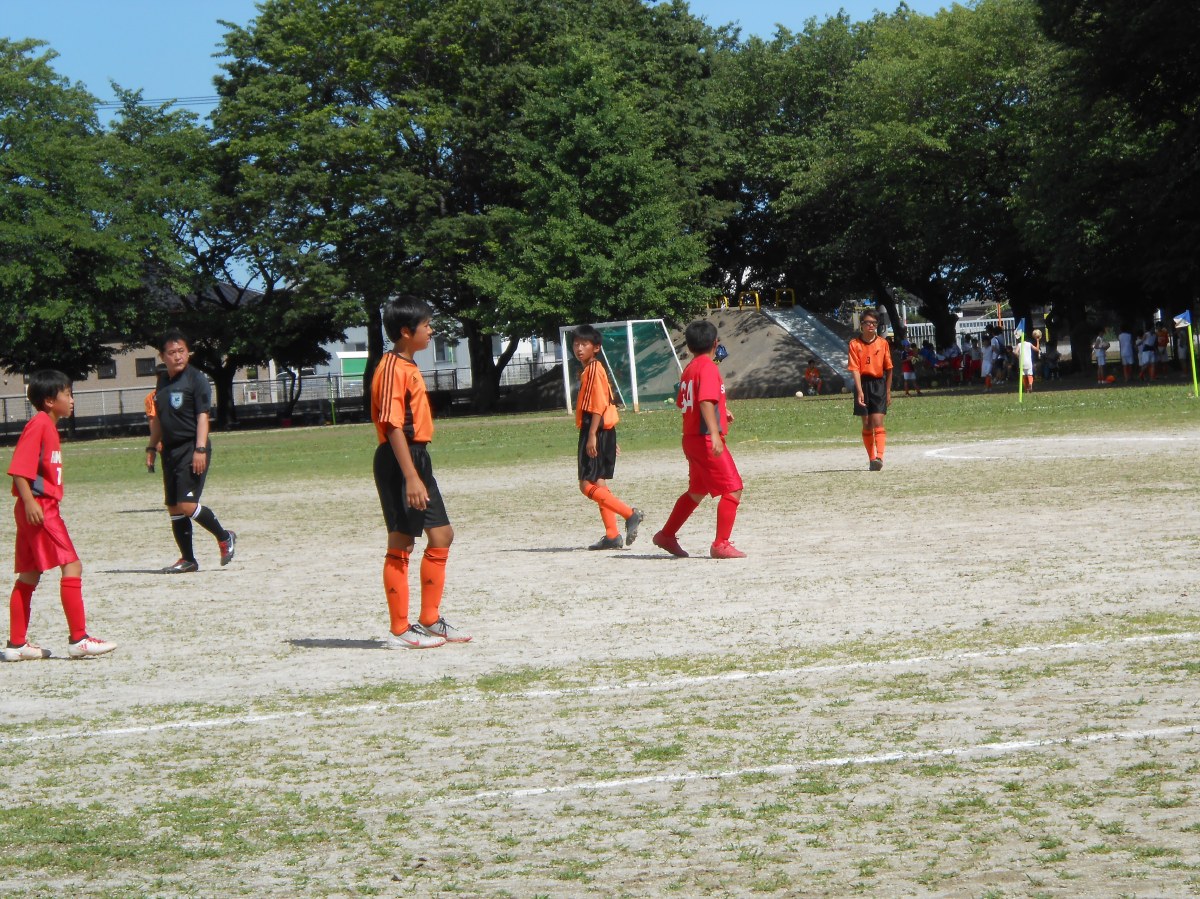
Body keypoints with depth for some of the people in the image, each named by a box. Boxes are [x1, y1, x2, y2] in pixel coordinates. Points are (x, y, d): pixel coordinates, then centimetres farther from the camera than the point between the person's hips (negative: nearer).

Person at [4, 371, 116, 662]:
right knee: (71, 566, -11)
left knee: (29, 575, 11)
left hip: (43, 508, 10)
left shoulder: (49, 426, 18)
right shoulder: (39, 424, -12)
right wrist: (29, 502, -26)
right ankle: (78, 640, -11)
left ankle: (17, 644, 15)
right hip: (39, 508, -10)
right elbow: (19, 468, -20)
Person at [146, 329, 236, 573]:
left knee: (187, 505, -17)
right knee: (174, 508, 7)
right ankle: (188, 560, 15)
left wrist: (200, 450, -20)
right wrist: (152, 447, 18)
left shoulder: (196, 380, -7)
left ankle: (224, 537, 4)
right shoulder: (163, 383, 14)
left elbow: (203, 416, -13)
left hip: (191, 449, -8)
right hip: (170, 451, 8)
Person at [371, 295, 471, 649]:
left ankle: (430, 621, 19)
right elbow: (393, 426, -22)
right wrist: (410, 477, -26)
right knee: (400, 544, -4)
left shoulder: (408, 367, 16)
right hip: (399, 461, -10)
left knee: (441, 535, 12)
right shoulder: (393, 368, -15)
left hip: (417, 458, 10)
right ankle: (399, 631, 2)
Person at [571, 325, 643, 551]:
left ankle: (630, 514, -13)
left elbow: (598, 405, -19)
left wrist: (592, 436, -23)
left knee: (587, 485, -11)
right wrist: (609, 438, 23)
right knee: (598, 485, 10)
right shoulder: (588, 370, 18)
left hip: (596, 432, -10)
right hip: (601, 433, 10)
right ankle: (612, 536, 10)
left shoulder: (593, 369, -12)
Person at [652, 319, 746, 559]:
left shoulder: (689, 369, 13)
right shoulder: (708, 367, -14)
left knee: (697, 492, 23)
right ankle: (721, 544, -11)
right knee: (733, 490, -8)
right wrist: (715, 433, -36)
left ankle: (666, 535, 31)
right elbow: (706, 402, -26)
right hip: (706, 439, -10)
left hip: (691, 439, 10)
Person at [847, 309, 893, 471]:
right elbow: (854, 369, -7)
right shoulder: (855, 344, 0)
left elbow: (888, 368, 7)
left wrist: (888, 391, 5)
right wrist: (860, 391, -18)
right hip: (862, 384, 1)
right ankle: (872, 459, 13)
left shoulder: (883, 343, 3)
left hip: (879, 384, -1)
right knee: (866, 424, 6)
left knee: (877, 422, -12)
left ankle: (879, 457, -23)